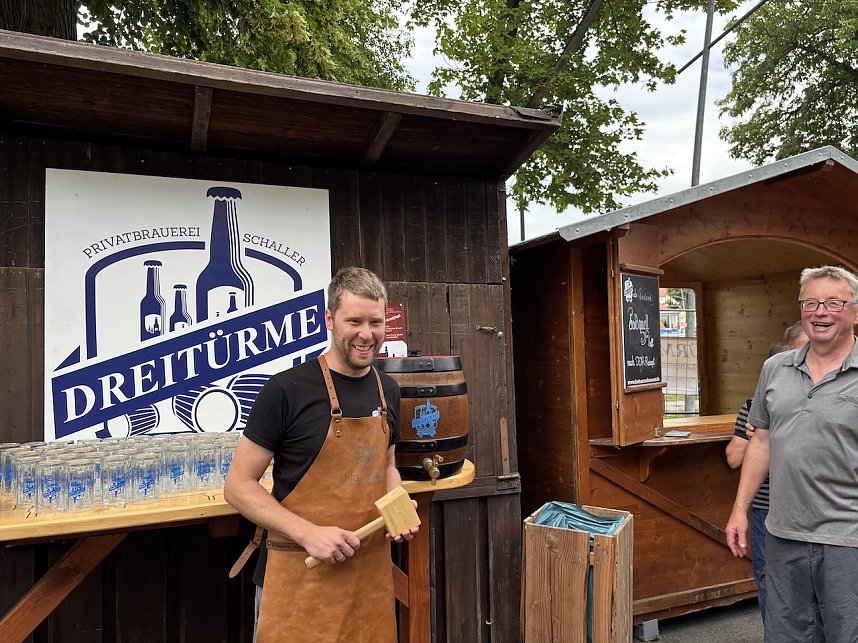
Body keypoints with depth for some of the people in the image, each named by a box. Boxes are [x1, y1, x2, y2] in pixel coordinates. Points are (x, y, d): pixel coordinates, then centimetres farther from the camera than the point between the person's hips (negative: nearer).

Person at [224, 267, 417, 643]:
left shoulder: (387, 390, 4)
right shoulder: (287, 389, -14)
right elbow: (238, 486, -11)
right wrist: (308, 533, -21)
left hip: (371, 570, 6)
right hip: (300, 575, -5)